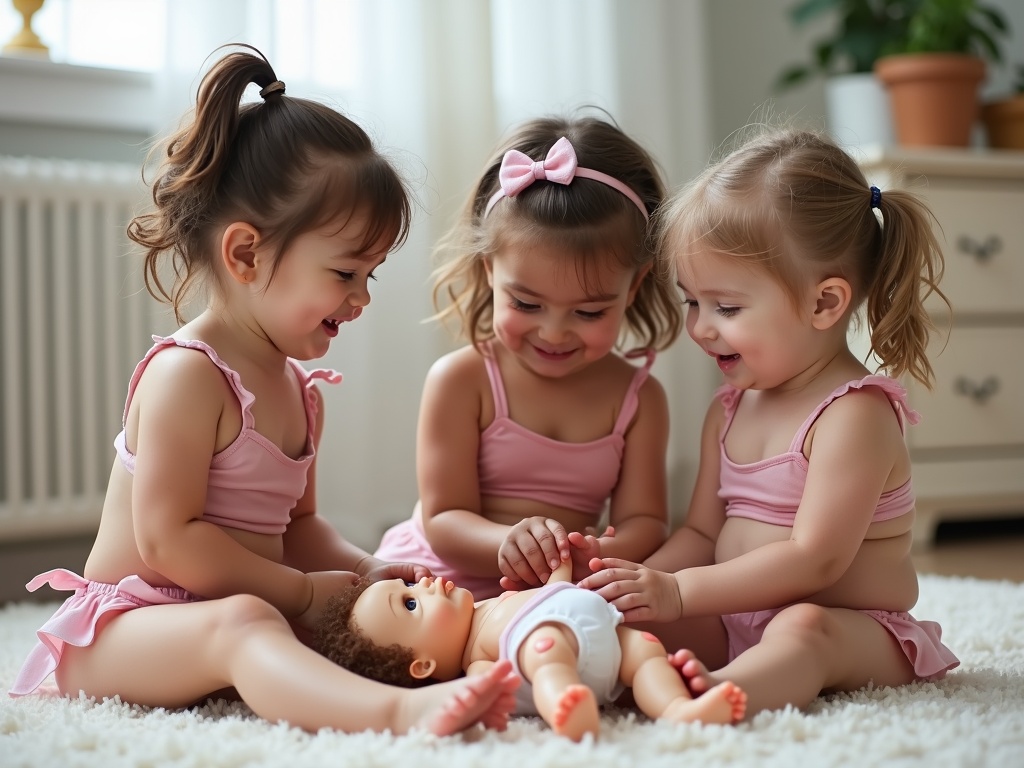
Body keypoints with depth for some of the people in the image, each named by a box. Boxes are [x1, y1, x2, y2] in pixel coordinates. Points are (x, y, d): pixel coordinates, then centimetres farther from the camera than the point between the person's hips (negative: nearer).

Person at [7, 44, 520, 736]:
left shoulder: (301, 391, 13)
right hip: (126, 623, -12)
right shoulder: (186, 374, -17)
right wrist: (304, 590, -16)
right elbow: (168, 539, -21)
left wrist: (366, 570, 3)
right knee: (243, 623, -39)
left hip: (238, 615, 12)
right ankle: (401, 711, -63)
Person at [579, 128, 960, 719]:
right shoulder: (729, 412, 12)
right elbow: (702, 532, 14)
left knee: (802, 628, -39)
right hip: (733, 623, 8)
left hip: (851, 630, -8)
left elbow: (815, 558, -22)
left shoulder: (854, 414, -16)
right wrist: (643, 578, -7)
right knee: (638, 621, -14)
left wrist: (679, 591, -24)